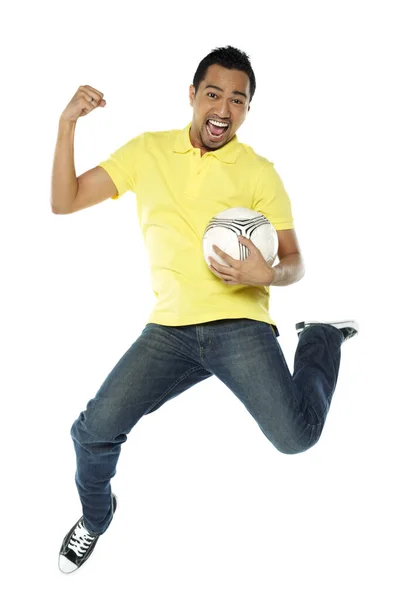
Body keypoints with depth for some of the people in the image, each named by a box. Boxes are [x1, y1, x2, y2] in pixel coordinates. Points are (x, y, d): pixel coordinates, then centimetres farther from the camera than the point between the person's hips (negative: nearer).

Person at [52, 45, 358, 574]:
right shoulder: (147, 150, 8)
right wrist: (68, 124, -5)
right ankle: (96, 516, 22)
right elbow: (65, 202, 6)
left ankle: (320, 340, 18)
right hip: (169, 328, 2)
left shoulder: (260, 173, 3)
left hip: (239, 324, -1)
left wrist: (267, 274, -19)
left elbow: (295, 263, 4)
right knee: (94, 431, -12)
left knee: (296, 436, -16)